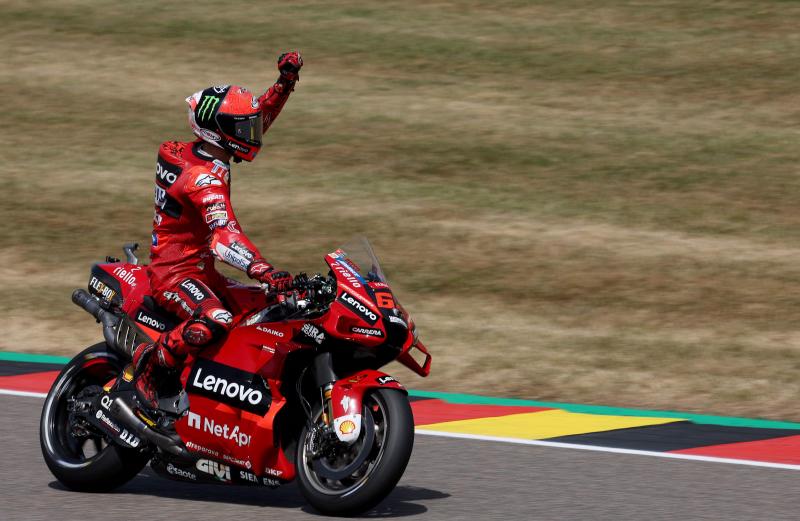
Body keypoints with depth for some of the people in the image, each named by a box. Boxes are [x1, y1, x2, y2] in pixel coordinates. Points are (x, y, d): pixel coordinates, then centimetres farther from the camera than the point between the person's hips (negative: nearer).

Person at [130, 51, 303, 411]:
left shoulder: (193, 153, 7)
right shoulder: (206, 177, -22)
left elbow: (258, 116, 19)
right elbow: (224, 233, -38)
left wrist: (286, 81, 10)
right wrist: (262, 270, -51)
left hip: (200, 270, 10)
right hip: (174, 272, -10)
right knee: (214, 322, -38)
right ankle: (148, 362, -17)